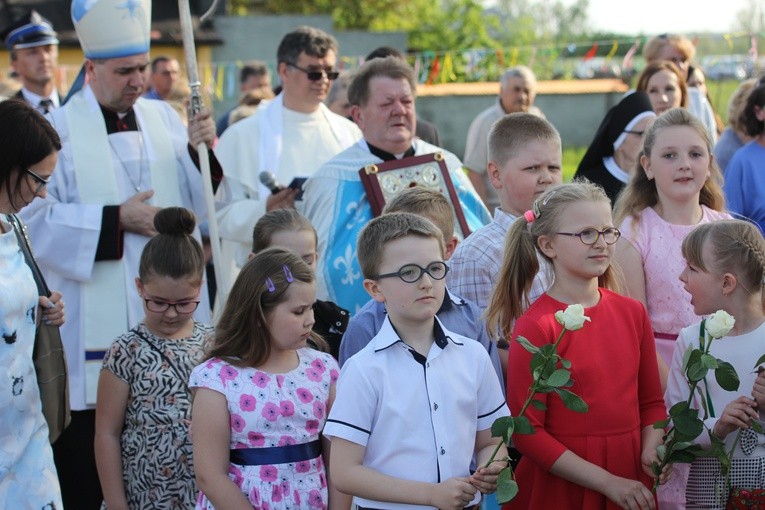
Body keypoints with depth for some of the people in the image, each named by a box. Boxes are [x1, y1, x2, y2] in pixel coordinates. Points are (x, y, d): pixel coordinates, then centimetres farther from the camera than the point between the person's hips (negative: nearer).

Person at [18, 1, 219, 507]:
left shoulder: (164, 119, 10)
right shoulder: (60, 129, -4)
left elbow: (199, 203, 10)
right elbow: (35, 219, -11)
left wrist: (200, 151, -7)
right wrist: (116, 219, -15)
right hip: (95, 327, -4)